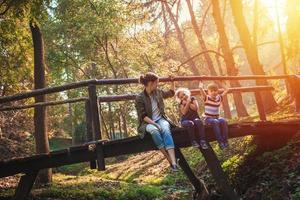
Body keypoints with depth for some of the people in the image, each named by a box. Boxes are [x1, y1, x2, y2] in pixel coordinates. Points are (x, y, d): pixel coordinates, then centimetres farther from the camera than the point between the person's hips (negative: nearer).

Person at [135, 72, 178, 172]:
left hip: (160, 119, 3)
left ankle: (174, 162, -46)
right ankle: (170, 161, -36)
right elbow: (143, 116, -12)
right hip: (148, 122, -3)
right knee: (154, 130, -39)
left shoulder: (158, 92, 7)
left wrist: (172, 82, 15)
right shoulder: (139, 98, -8)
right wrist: (154, 124, -23)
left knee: (165, 129, -33)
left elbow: (171, 93, 27)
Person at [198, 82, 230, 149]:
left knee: (224, 121, -26)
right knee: (215, 122, -34)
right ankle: (220, 142, -34)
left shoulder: (219, 98, 9)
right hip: (208, 118, -4)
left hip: (217, 118, 4)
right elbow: (202, 92, -24)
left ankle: (225, 141, -24)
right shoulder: (207, 98, -3)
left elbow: (226, 90, 21)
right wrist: (201, 88, -39)